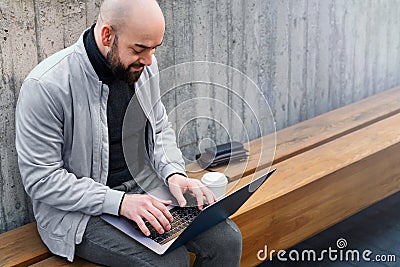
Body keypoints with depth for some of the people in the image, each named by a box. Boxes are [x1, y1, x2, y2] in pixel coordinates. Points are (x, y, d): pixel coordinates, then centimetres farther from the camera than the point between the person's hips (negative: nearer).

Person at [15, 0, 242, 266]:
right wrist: (120, 202, -26)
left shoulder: (142, 66, 0)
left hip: (145, 189, 6)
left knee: (227, 240, -10)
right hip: (78, 210, -6)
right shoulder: (45, 86, -21)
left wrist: (173, 172, -7)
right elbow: (41, 179, -19)